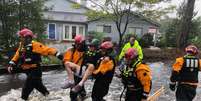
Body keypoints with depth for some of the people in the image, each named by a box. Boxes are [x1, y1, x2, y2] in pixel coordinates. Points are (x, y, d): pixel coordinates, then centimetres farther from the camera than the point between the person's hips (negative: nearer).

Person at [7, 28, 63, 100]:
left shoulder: (35, 45, -17)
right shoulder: (21, 47, 8)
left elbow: (47, 50, -23)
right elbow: (16, 56, 18)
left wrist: (57, 54, -31)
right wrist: (11, 65, 10)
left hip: (35, 70, -8)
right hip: (27, 70, 8)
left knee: (27, 88, -7)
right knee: (37, 84, 21)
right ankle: (46, 93, 40)